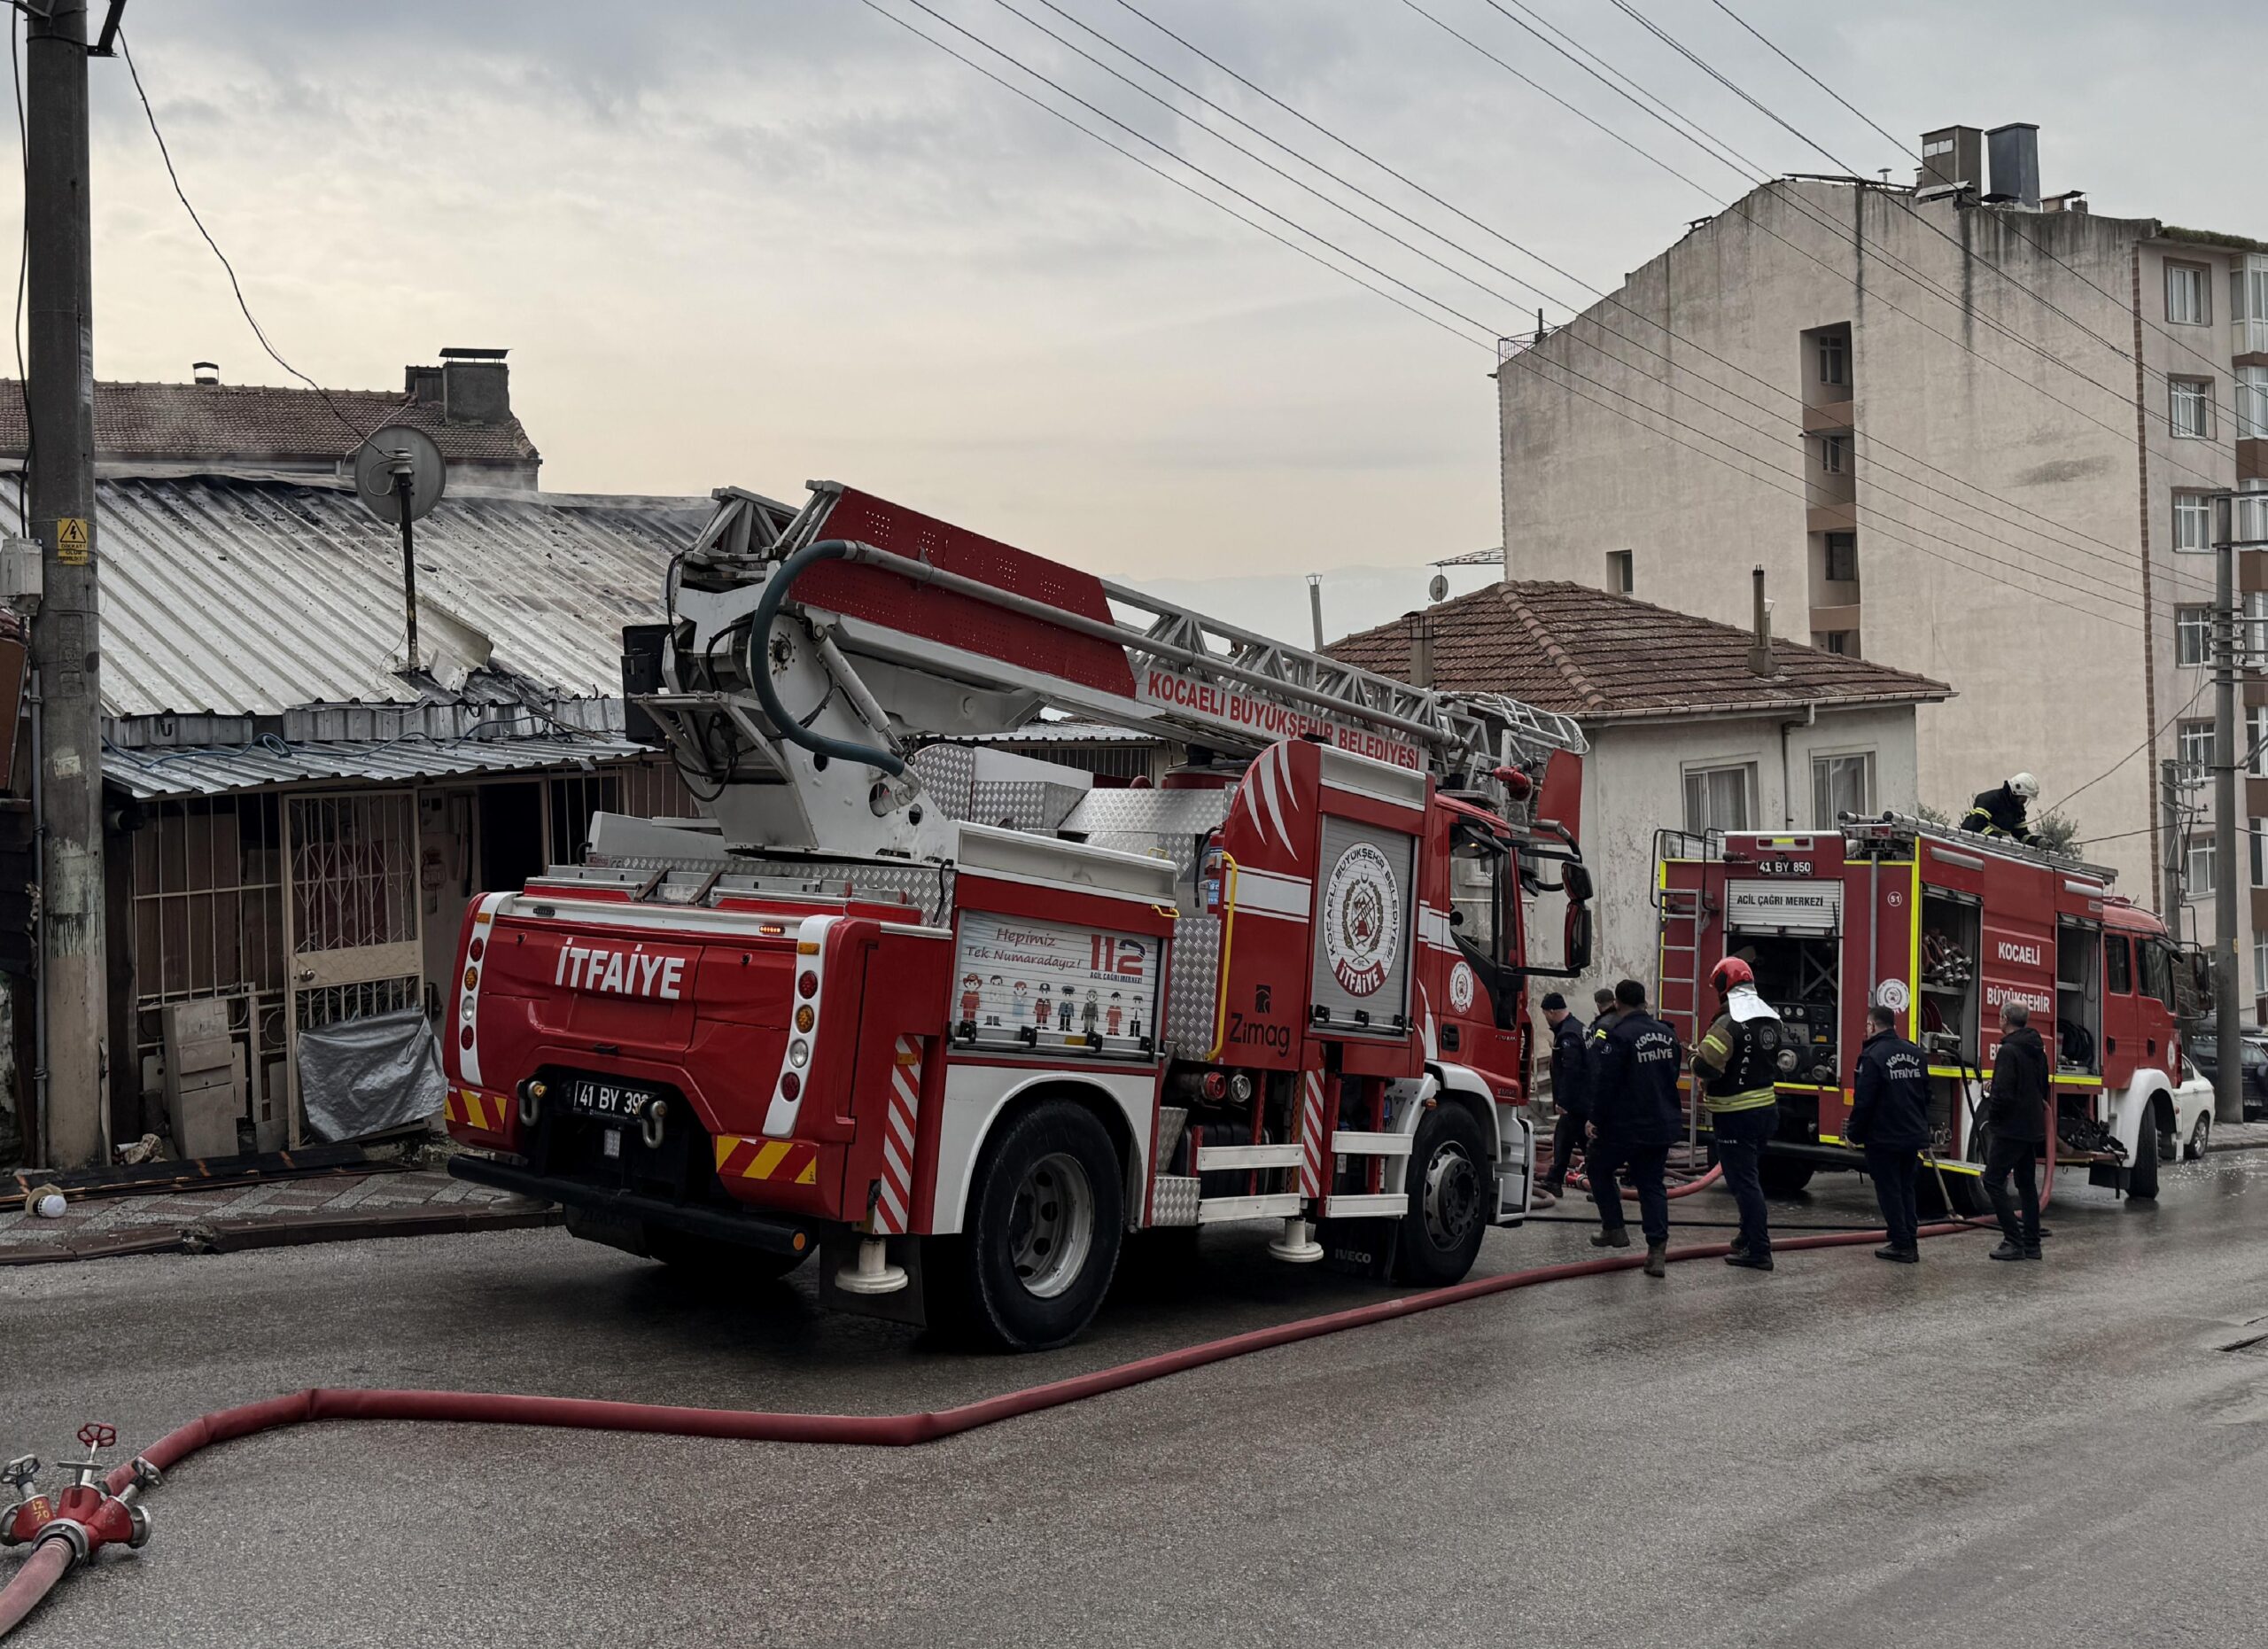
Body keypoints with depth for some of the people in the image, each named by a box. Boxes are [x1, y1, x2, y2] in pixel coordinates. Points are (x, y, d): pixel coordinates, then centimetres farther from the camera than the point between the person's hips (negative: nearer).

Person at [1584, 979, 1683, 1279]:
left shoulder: (1617, 1036, -18)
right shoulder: (1666, 1034, 7)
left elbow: (1605, 1084, -19)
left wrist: (1596, 1119, -10)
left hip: (1626, 1127, -6)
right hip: (1664, 1126, 6)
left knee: (1598, 1167, 17)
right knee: (1652, 1184, 9)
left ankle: (1614, 1229, 16)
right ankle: (1657, 1251, -1)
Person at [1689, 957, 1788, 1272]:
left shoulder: (1729, 1024, -20)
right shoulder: (1772, 1019, 6)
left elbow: (1705, 1066, -28)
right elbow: (1785, 1054, 18)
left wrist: (1697, 1055, -6)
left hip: (1736, 1115, -8)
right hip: (1766, 1109, 8)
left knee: (1744, 1180, -3)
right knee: (1751, 1174, 23)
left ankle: (1759, 1251, -3)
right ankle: (1749, 1237, 33)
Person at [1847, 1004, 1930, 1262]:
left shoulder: (1873, 1056, -15)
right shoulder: (1915, 1054, 9)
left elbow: (1863, 1101, -17)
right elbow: (1926, 1095, 16)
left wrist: (1854, 1133, -6)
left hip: (1884, 1138, -7)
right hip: (1913, 1136, 7)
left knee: (1889, 1191, 2)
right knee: (1906, 1188, 16)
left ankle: (1901, 1245, 2)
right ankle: (1911, 1243, 16)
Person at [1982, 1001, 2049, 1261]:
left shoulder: (2009, 1051, -17)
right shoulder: (2038, 1051, 12)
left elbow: (2003, 1093, -22)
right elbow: (2043, 1090, 19)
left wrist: (1992, 1116, -7)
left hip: (2011, 1128, -9)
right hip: (2033, 1128, 9)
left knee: (1994, 1181, -5)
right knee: (2027, 1184, 14)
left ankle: (2014, 1241, -9)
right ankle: (2031, 1244, 16)